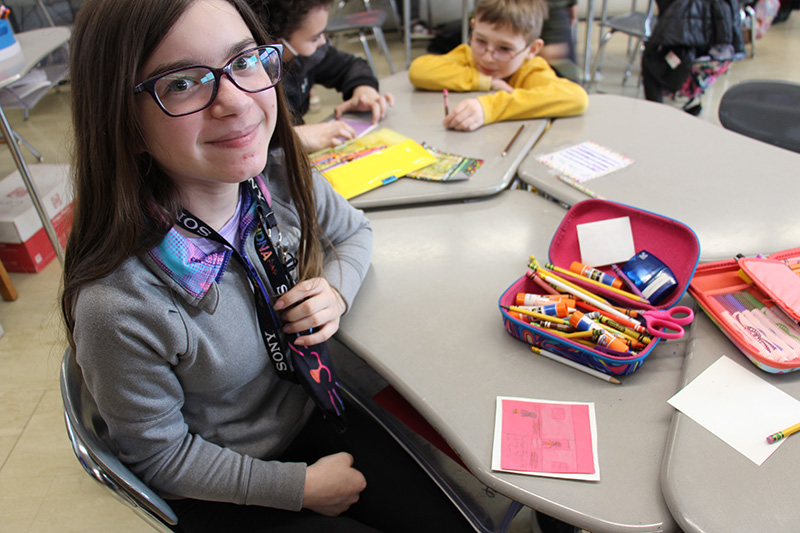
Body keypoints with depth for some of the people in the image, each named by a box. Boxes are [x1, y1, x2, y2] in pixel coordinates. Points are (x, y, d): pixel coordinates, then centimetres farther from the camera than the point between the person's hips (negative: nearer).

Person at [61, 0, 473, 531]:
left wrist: (336, 290, -16)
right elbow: (159, 456, -16)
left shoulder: (281, 177, -17)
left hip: (309, 412, 5)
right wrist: (303, 485, -12)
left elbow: (353, 231, 5)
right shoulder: (118, 306, -33)